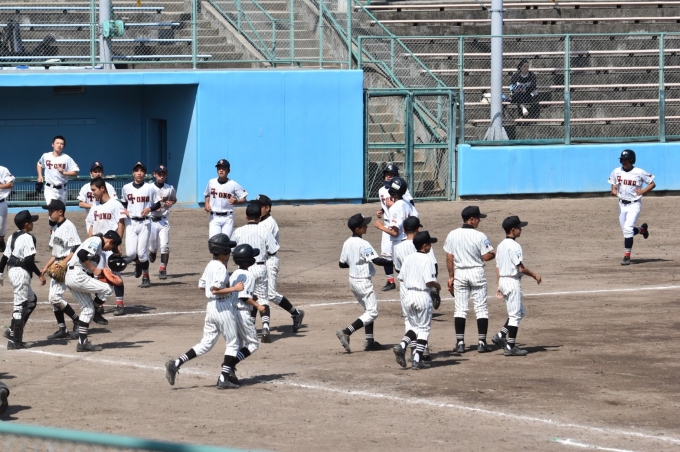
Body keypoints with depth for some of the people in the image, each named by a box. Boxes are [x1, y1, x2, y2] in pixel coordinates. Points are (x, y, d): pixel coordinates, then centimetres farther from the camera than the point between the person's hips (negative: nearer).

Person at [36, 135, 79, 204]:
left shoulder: (67, 158, -6)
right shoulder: (46, 156, 0)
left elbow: (75, 172, -7)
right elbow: (39, 164, 22)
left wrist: (63, 172, -21)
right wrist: (40, 176, 8)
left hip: (62, 190, 1)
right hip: (50, 189, -1)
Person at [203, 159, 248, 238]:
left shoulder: (233, 184, -5)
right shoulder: (211, 182, 3)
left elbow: (243, 199, -1)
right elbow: (207, 195, 21)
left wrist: (236, 201, -22)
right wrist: (207, 204, 1)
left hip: (227, 218, -1)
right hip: (214, 217, 1)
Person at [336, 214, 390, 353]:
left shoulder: (347, 243, 3)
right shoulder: (363, 244, -20)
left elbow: (342, 264, 10)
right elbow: (377, 260, -28)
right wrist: (392, 262, -20)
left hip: (353, 280, 9)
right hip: (364, 281, -9)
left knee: (368, 310, 19)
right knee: (372, 313, -4)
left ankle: (369, 341, 17)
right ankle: (346, 333, -16)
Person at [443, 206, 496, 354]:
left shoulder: (452, 235, -2)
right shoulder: (479, 236, -12)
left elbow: (449, 258, 1)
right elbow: (486, 257, -11)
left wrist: (451, 277, 8)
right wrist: (495, 254, 10)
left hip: (459, 274, 3)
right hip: (477, 273, -3)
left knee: (460, 309, 7)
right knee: (481, 308, 5)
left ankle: (460, 343, 5)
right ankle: (482, 342, 3)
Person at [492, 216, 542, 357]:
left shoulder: (501, 246, 11)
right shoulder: (514, 246, -16)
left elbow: (498, 267, 14)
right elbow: (520, 268, -19)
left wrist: (499, 285, 18)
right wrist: (534, 275, -6)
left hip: (503, 281, 9)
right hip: (512, 281, -9)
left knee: (519, 312, 18)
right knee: (515, 314, -2)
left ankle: (500, 336, 11)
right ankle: (510, 347, -1)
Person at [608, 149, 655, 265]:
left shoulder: (639, 173, -11)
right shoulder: (616, 172, 0)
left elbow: (652, 184, -3)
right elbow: (614, 184, 14)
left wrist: (643, 191, -17)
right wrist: (614, 190, -8)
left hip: (634, 204, -5)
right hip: (622, 204, 6)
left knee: (627, 229, -19)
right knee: (626, 230, 12)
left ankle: (627, 256, -13)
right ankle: (642, 229, 45)